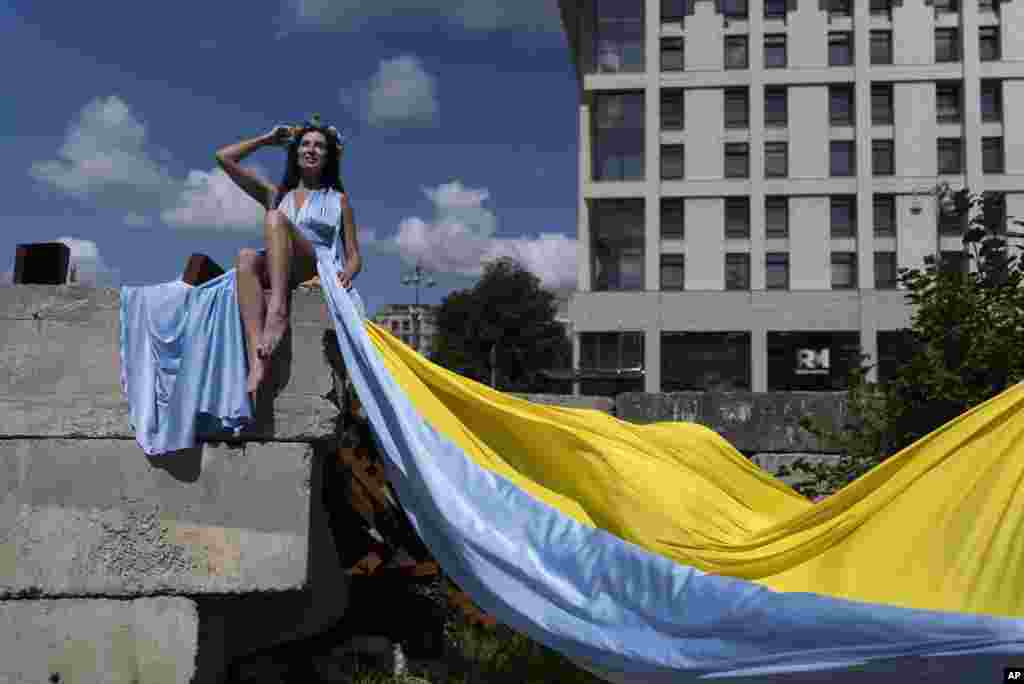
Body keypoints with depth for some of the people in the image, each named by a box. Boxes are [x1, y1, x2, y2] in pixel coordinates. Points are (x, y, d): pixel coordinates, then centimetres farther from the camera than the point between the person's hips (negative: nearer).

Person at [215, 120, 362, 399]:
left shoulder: (338, 199, 21)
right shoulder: (276, 194, 27)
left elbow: (354, 255, 14)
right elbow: (224, 158, 24)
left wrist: (347, 273, -9)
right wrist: (267, 140, 29)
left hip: (318, 274, -2)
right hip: (274, 275, 3)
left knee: (276, 218, -29)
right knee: (247, 257, -35)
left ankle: (278, 312, -51)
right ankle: (256, 362, -53)